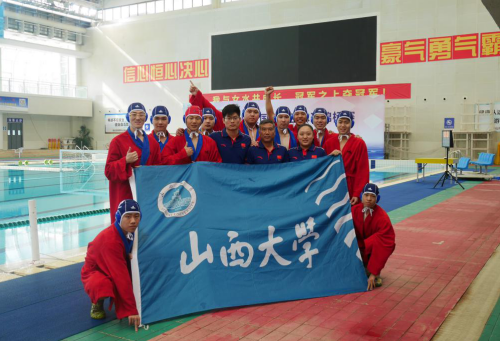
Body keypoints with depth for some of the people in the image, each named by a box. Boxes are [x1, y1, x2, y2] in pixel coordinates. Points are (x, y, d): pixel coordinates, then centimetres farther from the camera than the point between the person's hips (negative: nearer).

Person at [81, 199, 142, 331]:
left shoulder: (131, 231, -14)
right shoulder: (110, 240, -36)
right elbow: (121, 277, -39)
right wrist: (131, 310, -39)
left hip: (116, 270, 7)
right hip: (94, 272, -7)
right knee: (104, 284, -41)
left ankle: (120, 302, 6)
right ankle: (97, 303, -4)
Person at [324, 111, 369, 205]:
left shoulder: (359, 143, -2)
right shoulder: (329, 142, 8)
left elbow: (362, 171, -6)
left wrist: (357, 194, -12)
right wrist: (330, 155, -9)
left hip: (351, 188, -3)